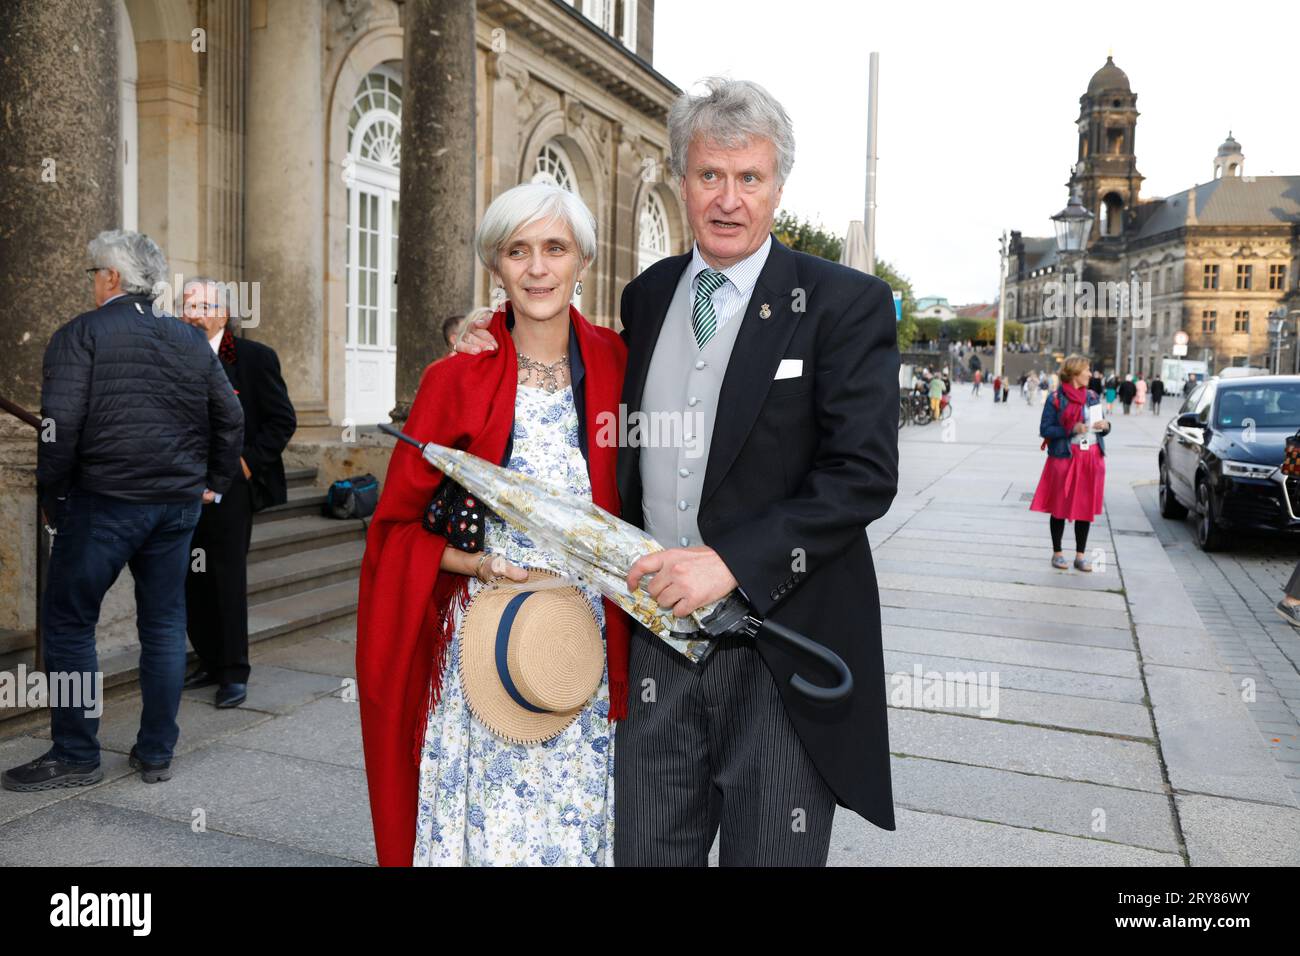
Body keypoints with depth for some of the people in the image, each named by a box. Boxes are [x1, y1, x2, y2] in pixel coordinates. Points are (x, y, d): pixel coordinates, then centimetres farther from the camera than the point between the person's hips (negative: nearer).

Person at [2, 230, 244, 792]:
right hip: (179, 504, 5)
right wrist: (211, 485, 16)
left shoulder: (82, 333, -5)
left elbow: (60, 423, -14)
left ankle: (75, 755, 13)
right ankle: (156, 754, 17)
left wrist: (51, 496, -4)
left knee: (67, 623, 8)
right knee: (165, 625, 11)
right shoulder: (192, 340, 10)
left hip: (103, 500, -5)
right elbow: (231, 419, 10)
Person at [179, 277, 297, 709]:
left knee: (227, 580, -3)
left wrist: (249, 462, -10)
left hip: (229, 487, -5)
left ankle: (234, 673, 6)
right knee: (192, 580, 9)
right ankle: (210, 662, 23)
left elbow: (283, 420, -4)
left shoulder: (255, 357, -3)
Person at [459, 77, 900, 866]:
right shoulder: (646, 296, 9)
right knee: (645, 849, 14)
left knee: (771, 852, 12)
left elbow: (865, 473, -14)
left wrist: (732, 562, -23)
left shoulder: (846, 303, -7)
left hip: (780, 649, -4)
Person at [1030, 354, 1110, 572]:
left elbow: (1101, 427, 21)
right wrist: (1071, 430, -18)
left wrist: (1105, 426, -2)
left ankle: (1080, 555, 15)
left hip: (1092, 458, 5)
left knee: (1086, 507, 6)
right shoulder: (1056, 399, -3)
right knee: (1061, 507, 2)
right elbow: (1045, 429, -7)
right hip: (1065, 458, -5)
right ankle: (1057, 553, 15)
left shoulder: (1091, 396, 13)